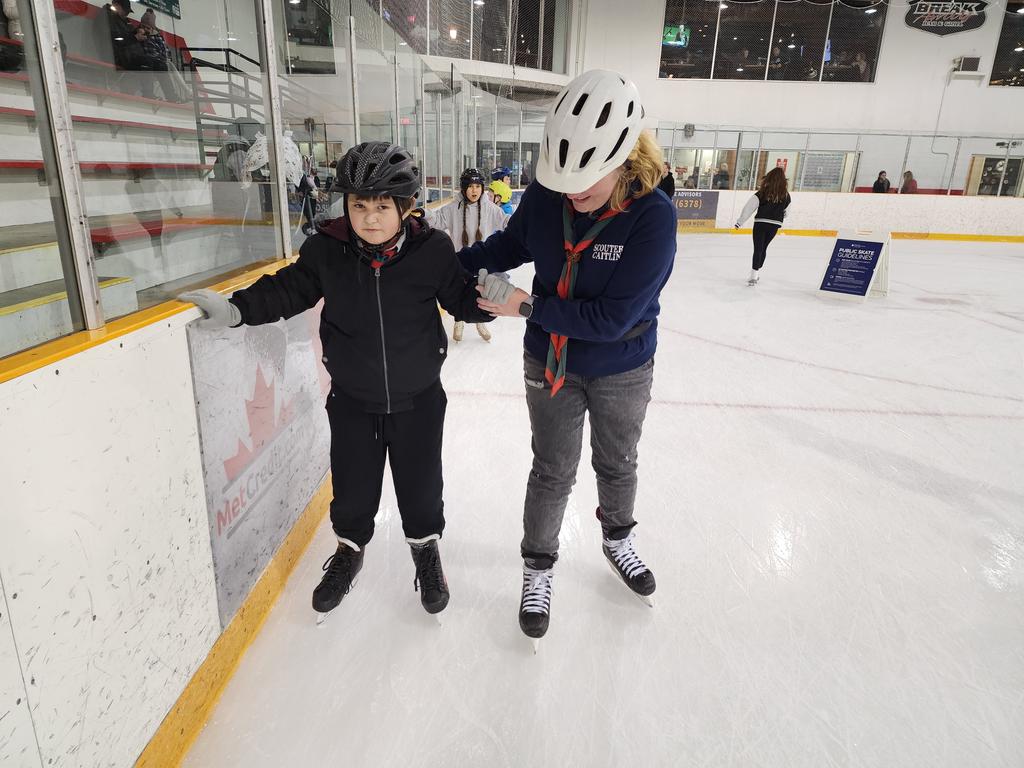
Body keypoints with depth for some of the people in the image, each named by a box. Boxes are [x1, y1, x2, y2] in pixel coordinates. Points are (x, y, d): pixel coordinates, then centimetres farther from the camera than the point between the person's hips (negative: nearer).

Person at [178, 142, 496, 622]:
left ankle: (425, 549, 45)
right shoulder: (326, 251, -13)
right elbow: (287, 290, 2)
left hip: (418, 398, -1)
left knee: (420, 487, 15)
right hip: (352, 401, 1)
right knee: (352, 489, 17)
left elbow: (461, 297, -5)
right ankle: (350, 548, 48)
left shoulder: (431, 250, -16)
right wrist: (235, 309, -9)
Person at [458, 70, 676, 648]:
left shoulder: (653, 216, -28)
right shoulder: (545, 195, -17)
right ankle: (539, 567, 35)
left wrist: (528, 307, -26)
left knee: (617, 464, 22)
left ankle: (618, 539, 51)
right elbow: (510, 245, 4)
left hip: (622, 371, -1)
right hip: (550, 362, 1)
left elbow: (611, 318, -30)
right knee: (553, 472, 13)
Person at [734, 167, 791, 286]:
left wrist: (740, 222, -7)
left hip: (761, 223, -3)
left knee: (758, 248, -2)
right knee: (764, 248, 19)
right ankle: (757, 272, 31)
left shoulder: (763, 191, -9)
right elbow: (786, 211, 10)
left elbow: (750, 207, -11)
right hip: (775, 224, 4)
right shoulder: (785, 194, 1)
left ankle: (754, 276, -12)